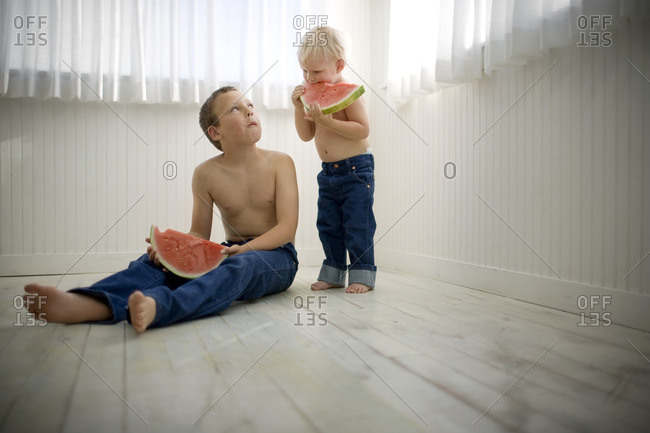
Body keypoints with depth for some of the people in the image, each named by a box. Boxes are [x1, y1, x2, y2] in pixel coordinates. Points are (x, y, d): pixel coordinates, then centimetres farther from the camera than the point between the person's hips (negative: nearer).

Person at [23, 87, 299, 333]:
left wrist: (244, 248, -31)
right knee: (159, 258, -23)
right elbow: (199, 234, 5)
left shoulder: (280, 163, -4)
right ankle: (91, 304, -53)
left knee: (241, 264, -39)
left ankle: (155, 307, -66)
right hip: (230, 253, 3)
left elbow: (287, 228, -12)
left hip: (275, 255, -2)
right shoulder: (206, 174, 2)